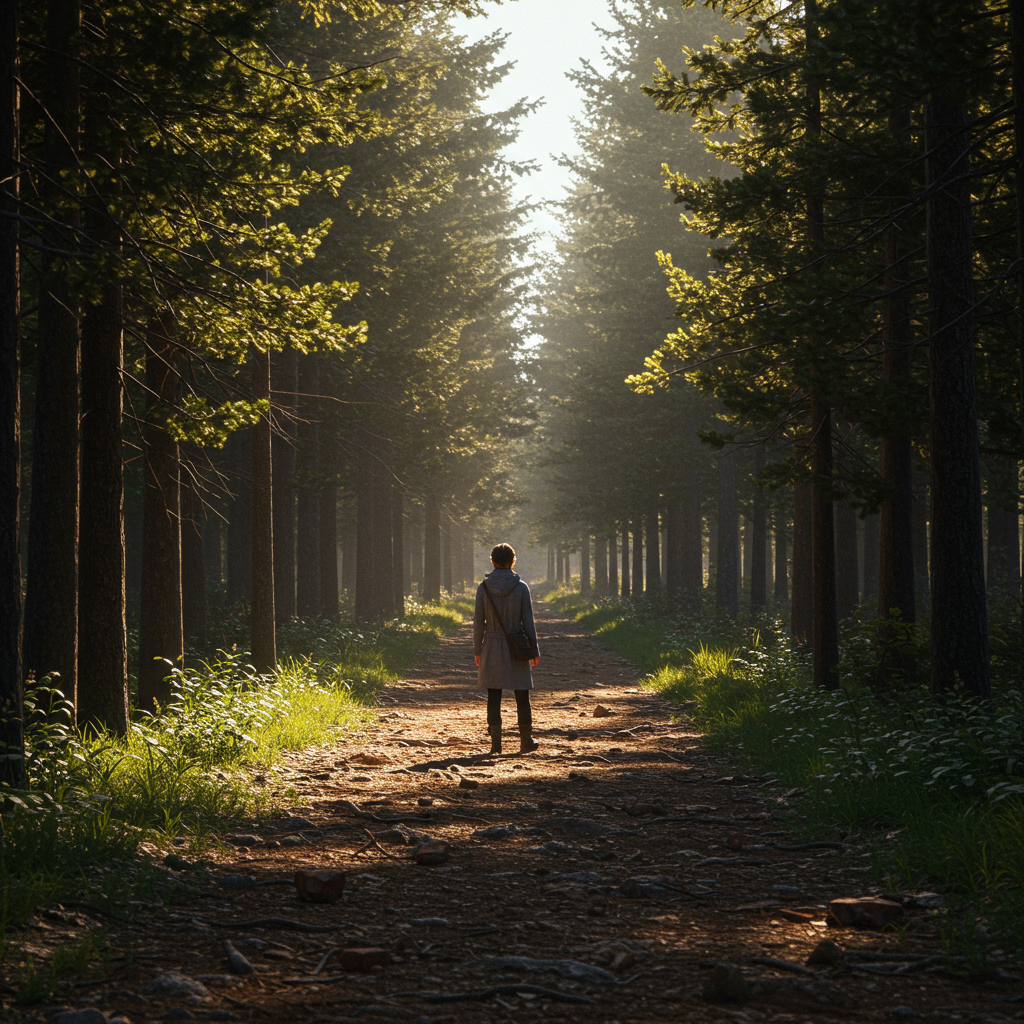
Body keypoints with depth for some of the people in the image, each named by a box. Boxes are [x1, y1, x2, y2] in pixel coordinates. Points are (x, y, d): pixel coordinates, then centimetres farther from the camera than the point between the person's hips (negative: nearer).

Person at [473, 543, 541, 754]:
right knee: (522, 696, 10)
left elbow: (479, 622, -3)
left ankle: (496, 743, 0)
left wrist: (477, 649, 7)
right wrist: (534, 650, 0)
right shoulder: (521, 588, -7)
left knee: (494, 696, 4)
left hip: (492, 646, 0)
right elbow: (527, 621, -6)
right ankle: (526, 741, 16)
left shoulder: (484, 588, -5)